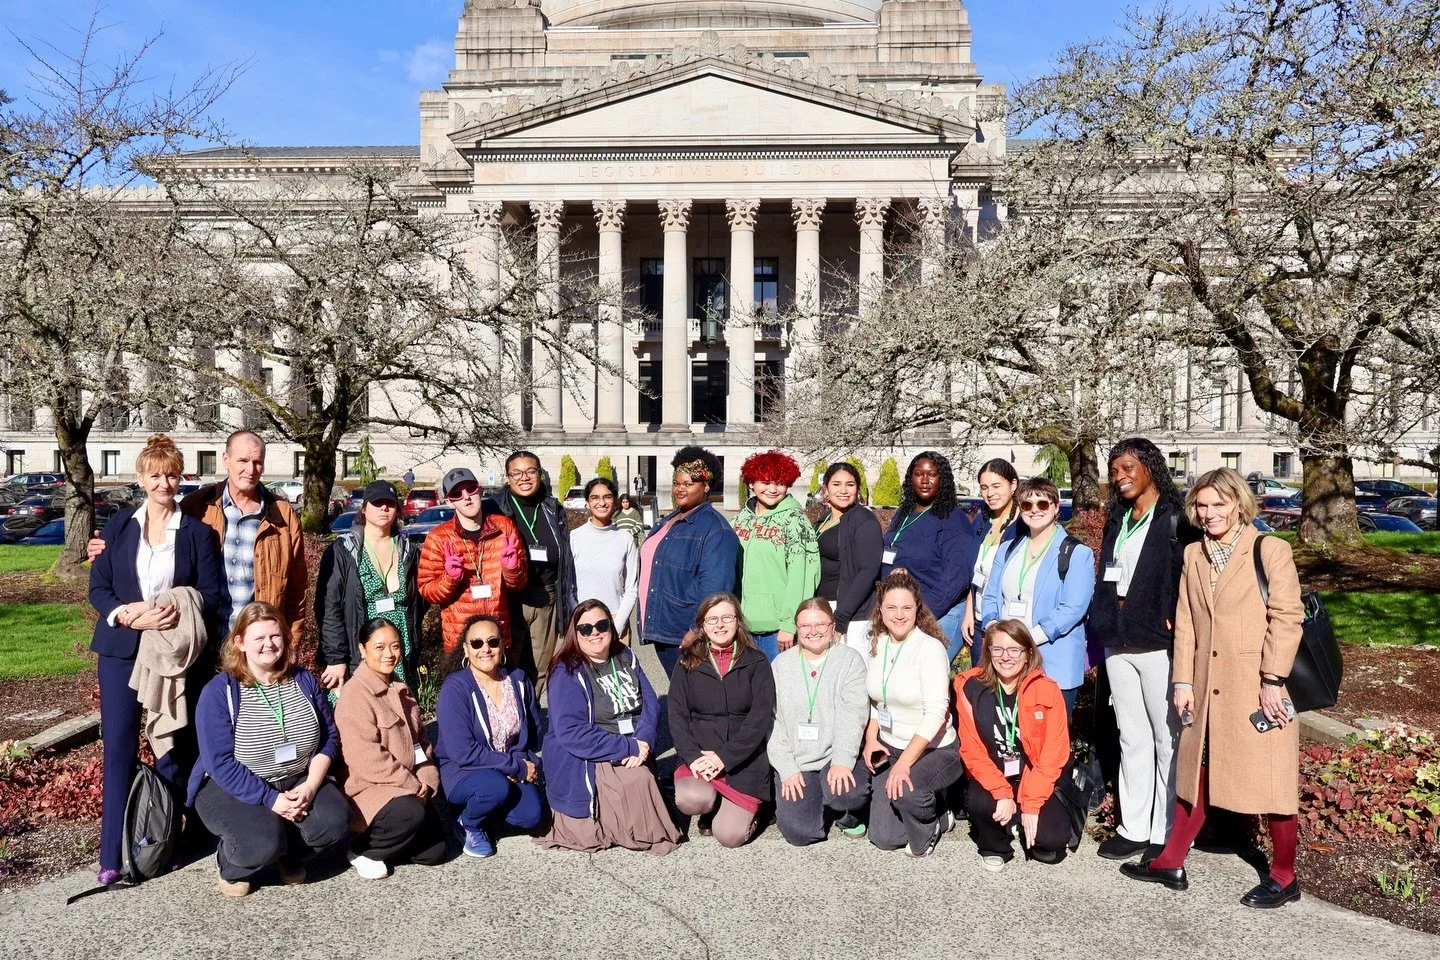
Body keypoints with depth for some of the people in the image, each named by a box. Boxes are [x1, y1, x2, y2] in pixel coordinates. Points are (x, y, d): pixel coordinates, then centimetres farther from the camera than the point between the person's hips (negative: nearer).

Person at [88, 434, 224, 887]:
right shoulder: (118, 526, 8)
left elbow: (212, 595, 0)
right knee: (119, 747, 0)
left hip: (179, 653, -1)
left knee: (175, 750, 5)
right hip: (121, 650, 1)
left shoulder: (198, 532, 3)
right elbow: (98, 587, 4)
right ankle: (112, 856, 8)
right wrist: (126, 613, -15)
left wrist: (180, 613, -19)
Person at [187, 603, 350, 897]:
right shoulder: (219, 691, -11)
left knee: (336, 820, -23)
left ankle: (291, 856, 10)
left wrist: (309, 786, -15)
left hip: (298, 781, 4)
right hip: (232, 788, -4)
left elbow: (329, 738, 2)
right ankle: (233, 867, 6)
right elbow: (220, 762, -17)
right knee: (263, 841, -32)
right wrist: (270, 800, -23)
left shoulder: (303, 681, 2)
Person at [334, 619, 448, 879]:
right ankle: (361, 850, -8)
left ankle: (380, 837, 22)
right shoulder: (355, 694, -16)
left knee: (433, 851, 0)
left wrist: (425, 780, -3)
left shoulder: (400, 689, 12)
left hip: (410, 786, 8)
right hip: (369, 786, -7)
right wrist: (412, 784, -17)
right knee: (411, 813, -34)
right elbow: (366, 759, -22)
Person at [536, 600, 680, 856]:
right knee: (637, 780, -28)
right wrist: (628, 747, -21)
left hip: (632, 756, 7)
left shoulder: (626, 658, 9)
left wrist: (644, 741, -18)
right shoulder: (567, 673, -11)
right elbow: (571, 732, -20)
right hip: (585, 765, -6)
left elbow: (650, 703, 3)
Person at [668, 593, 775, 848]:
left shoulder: (756, 662, 1)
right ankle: (711, 808, 8)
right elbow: (677, 716, 0)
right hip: (697, 757, 1)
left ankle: (745, 808, 21)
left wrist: (724, 757, -16)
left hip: (745, 761, -1)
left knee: (730, 835, -14)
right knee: (691, 799, -29)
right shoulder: (687, 663, 6)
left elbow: (761, 717, -7)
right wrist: (693, 757, -16)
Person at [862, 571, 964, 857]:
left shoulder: (930, 648, -19)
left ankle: (928, 827, -1)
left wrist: (904, 762, -30)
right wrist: (871, 738, -5)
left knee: (904, 790, -36)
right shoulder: (877, 643, 0)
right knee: (883, 838, 2)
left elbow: (936, 712, -25)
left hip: (934, 750, -6)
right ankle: (933, 813, 31)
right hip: (890, 748, 6)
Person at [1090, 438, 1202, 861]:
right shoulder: (1117, 520, 14)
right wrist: (1100, 626, 12)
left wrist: (1174, 621, -16)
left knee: (1167, 739, 3)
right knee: (1131, 739, 14)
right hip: (1118, 643, 7)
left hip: (1158, 644, -7)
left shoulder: (1176, 518, -7)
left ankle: (1167, 834, 13)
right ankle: (1133, 828, 23)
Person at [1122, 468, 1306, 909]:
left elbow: (1287, 617, -11)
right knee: (1196, 774, 14)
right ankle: (1171, 862, 24)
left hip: (1258, 688, -5)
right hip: (1208, 688, 5)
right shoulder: (1193, 554, 10)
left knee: (1272, 781, 7)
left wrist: (1273, 680, -15)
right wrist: (1183, 681, 6)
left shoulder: (1270, 550, -7)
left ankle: (1284, 876, 24)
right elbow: (1185, 622, 10)